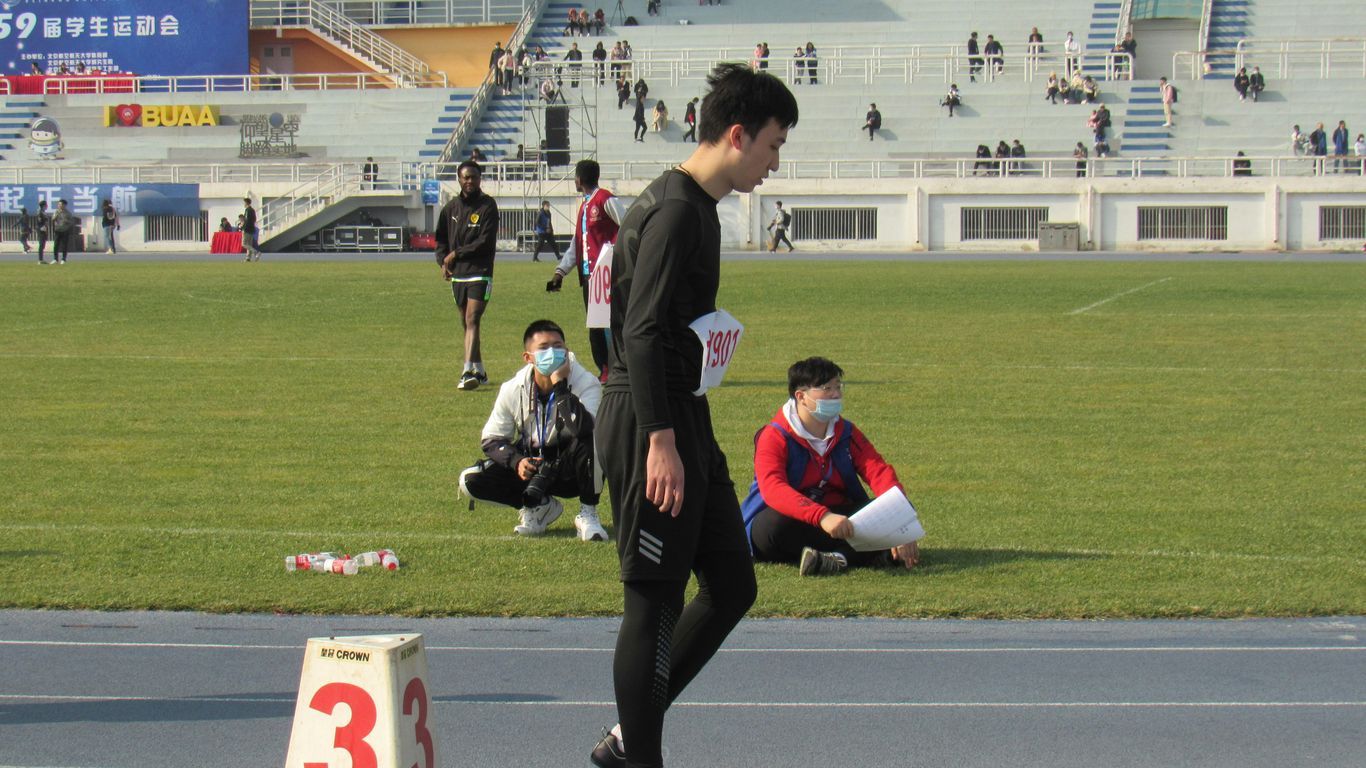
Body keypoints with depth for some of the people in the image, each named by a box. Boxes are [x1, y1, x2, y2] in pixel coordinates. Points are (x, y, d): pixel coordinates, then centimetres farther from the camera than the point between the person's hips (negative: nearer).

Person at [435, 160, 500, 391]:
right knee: (466, 323, 11)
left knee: (472, 320, -17)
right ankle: (479, 371, 21)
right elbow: (441, 238, 20)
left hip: (480, 273, -6)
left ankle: (468, 372, -25)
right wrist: (443, 261, 3)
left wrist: (456, 254, -9)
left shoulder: (487, 205, -5)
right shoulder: (451, 207, 11)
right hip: (457, 275, 6)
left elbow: (486, 242, -12)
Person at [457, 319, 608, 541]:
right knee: (470, 481, -18)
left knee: (590, 439, -38)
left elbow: (584, 430, -40)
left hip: (574, 471, -3)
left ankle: (588, 513, -15)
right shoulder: (513, 389, -9)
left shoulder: (586, 383, -20)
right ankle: (540, 506, 3)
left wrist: (560, 386, -37)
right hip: (532, 467, 3)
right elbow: (491, 439, 0)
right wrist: (516, 461, -19)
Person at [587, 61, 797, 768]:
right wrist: (660, 442, -25)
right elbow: (642, 333, -22)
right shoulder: (675, 210, -16)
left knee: (731, 586, 13)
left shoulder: (696, 206, 16)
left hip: (683, 418, 10)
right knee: (655, 604, -3)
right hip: (649, 421, -10)